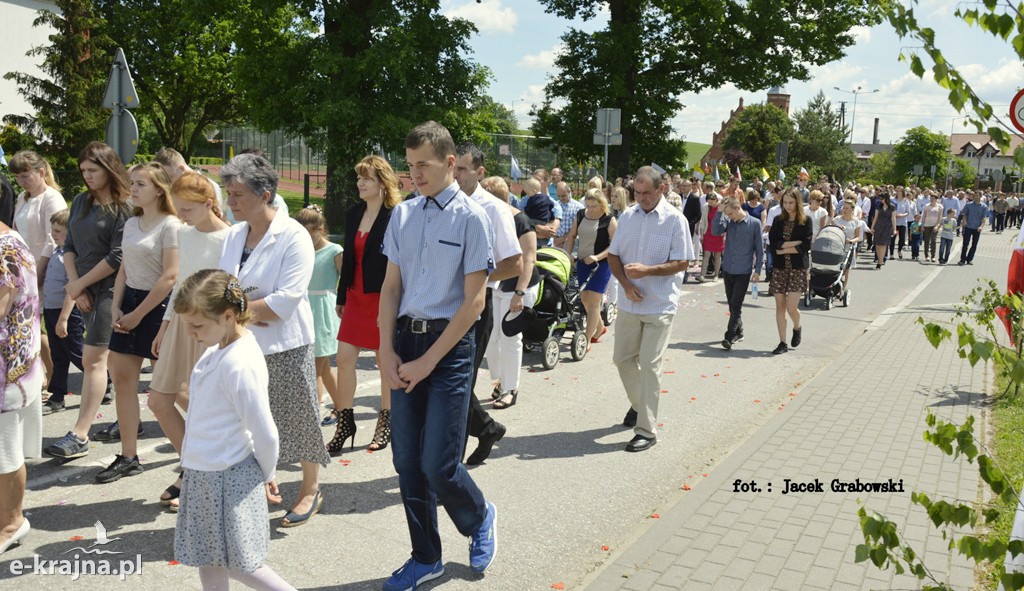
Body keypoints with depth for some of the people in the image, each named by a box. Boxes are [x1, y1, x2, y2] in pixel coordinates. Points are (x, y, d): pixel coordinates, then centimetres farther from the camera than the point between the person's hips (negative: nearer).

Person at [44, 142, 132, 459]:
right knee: (112, 358, 14)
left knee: (93, 360, -9)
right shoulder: (81, 202, 10)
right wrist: (75, 286, -1)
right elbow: (69, 246, 10)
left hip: (109, 290, -7)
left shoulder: (124, 208, -11)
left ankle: (79, 436, -7)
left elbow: (116, 257, -15)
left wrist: (79, 284, -10)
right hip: (85, 291, 7)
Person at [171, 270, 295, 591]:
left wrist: (266, 476, -6)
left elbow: (266, 435, -23)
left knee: (236, 563, 5)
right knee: (207, 560, 18)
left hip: (228, 479, -9)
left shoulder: (240, 365, -26)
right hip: (204, 474, 9)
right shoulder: (218, 350, 2)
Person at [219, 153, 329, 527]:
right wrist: (251, 311, -14)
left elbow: (286, 301, -21)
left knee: (297, 420, 7)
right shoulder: (234, 234, 7)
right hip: (243, 345, 6)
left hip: (286, 347, -6)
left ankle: (310, 490, 26)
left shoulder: (293, 236, -14)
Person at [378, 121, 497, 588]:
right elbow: (391, 286, 10)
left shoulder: (471, 218, -8)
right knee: (406, 461, 9)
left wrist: (427, 361, -11)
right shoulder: (402, 214, 7)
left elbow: (474, 302, -10)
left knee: (437, 464, -5)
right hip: (404, 340, 5)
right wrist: (387, 351, -1)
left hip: (449, 344, -5)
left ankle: (480, 518, 28)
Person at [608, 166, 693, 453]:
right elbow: (613, 255, 8)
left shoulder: (675, 219, -9)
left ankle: (646, 430, 3)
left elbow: (682, 263, -11)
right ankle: (638, 404, 39)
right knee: (622, 358, 14)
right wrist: (626, 284, -9)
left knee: (649, 365, -4)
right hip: (630, 302, 5)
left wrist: (646, 270, -24)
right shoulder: (627, 217, 5)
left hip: (660, 305, -5)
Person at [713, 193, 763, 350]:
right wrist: (719, 211, -17)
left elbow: (759, 248, -2)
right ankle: (738, 332, 28)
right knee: (731, 304, 14)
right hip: (728, 269, 4)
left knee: (736, 306, -8)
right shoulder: (728, 221, 1)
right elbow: (715, 231, -16)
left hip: (743, 271, -4)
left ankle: (729, 337, -9)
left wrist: (757, 270, -4)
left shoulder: (754, 223, -7)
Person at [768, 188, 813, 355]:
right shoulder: (778, 220, 8)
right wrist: (793, 243, -12)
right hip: (779, 268, 3)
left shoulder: (805, 221, 0)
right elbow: (772, 243, -3)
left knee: (791, 307, -10)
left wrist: (783, 249, -10)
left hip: (798, 268, -3)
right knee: (780, 306, 2)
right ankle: (782, 343, 11)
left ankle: (797, 328, 24)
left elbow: (806, 246, -10)